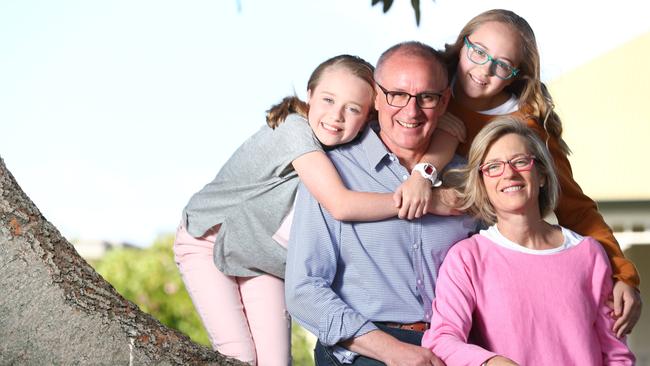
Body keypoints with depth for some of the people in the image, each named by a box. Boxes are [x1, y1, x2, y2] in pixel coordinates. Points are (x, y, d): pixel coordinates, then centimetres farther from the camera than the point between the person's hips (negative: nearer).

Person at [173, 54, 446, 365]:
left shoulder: (349, 149, -11)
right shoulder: (294, 129, -31)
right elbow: (340, 205, -40)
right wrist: (422, 201, -41)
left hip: (264, 258, 5)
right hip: (207, 243, -5)